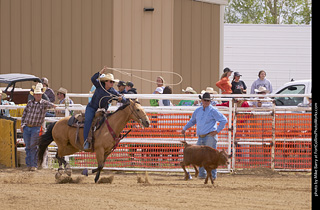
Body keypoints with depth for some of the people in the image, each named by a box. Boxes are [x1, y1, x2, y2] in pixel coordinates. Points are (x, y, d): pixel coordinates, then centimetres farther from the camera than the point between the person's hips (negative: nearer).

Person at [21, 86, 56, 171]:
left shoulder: (43, 103, -4)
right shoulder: (30, 103, 7)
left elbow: (49, 104, -27)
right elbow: (24, 114, 14)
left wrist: (53, 106, -49)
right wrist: (22, 125, 7)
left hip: (36, 128, -4)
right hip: (26, 127, 4)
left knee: (33, 146, -6)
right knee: (28, 147, 8)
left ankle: (34, 165, 1)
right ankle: (28, 164, 16)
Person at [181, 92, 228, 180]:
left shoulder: (213, 111, -4)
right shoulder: (198, 111, 15)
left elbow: (224, 120, -6)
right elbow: (192, 121, 33)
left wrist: (217, 131, -8)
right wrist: (184, 128, 31)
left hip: (210, 136, -7)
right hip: (201, 136, 7)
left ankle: (213, 175, -3)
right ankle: (202, 174, 15)